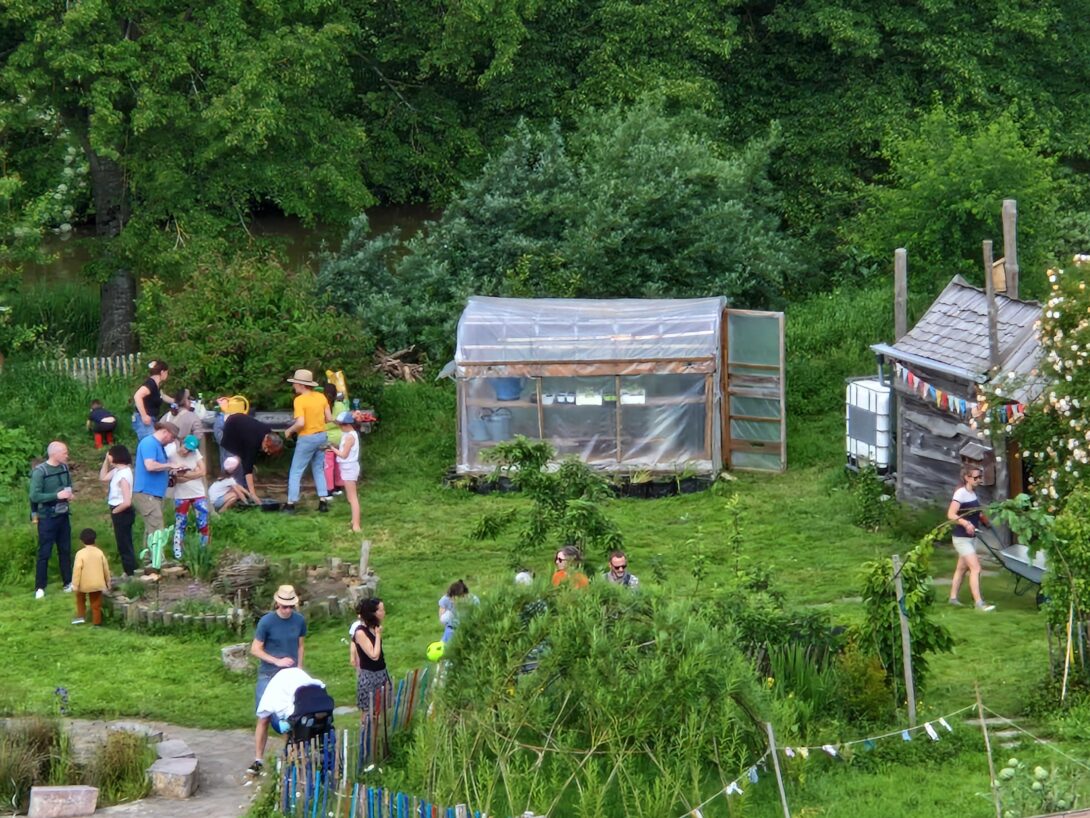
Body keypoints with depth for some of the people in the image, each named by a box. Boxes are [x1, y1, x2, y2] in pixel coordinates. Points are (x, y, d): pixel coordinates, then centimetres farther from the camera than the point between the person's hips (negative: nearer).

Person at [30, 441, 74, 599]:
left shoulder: (64, 467, 3)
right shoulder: (39, 471, -17)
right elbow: (34, 496, -21)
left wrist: (69, 494, -3)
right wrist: (57, 495, -23)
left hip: (63, 516, 6)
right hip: (47, 518, -6)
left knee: (65, 550, 14)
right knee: (44, 553, -1)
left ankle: (68, 583, 24)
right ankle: (39, 588, 5)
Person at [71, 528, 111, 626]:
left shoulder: (80, 553, -13)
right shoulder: (99, 552, -1)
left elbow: (77, 569, -16)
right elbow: (106, 568, 5)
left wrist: (75, 584, -12)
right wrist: (108, 582, 17)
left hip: (84, 584, -3)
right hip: (97, 584, 3)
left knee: (80, 599, 24)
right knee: (96, 604, 10)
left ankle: (81, 616, 16)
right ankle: (97, 623, 10)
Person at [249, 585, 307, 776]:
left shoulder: (299, 621, 0)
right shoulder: (266, 622, -12)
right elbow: (255, 649, -8)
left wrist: (299, 670, 4)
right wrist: (277, 661, -16)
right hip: (268, 676, -3)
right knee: (264, 718, -5)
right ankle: (258, 760, 0)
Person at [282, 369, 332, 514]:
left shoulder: (299, 400, -17)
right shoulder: (321, 397, 1)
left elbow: (300, 423, -24)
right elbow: (329, 418, 5)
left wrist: (289, 431, -7)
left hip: (307, 438, -6)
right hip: (321, 436, 6)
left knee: (295, 472, 3)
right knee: (319, 470, 18)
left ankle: (290, 504, 3)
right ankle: (323, 501, 15)